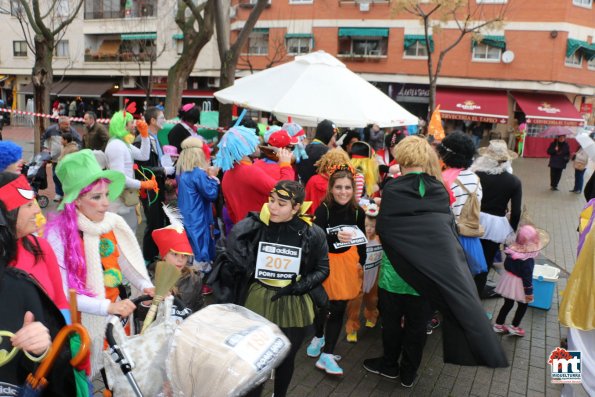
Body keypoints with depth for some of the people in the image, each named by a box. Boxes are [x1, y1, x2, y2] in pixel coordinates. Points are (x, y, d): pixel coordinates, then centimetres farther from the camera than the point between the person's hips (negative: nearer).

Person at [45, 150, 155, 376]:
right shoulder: (59, 233, -19)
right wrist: (108, 307, -29)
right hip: (84, 321, -4)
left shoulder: (113, 223, -5)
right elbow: (61, 293, -20)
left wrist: (145, 286, -11)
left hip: (116, 314, 4)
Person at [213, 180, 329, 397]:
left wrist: (298, 287, -13)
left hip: (293, 305, 1)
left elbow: (322, 269, -1)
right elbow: (231, 264, -10)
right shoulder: (252, 227, -13)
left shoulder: (312, 234, -12)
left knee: (286, 358, 20)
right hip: (257, 302, -1)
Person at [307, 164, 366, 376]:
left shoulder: (358, 212, -6)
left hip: (348, 261, 4)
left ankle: (327, 355, 14)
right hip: (325, 261, -3)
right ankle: (318, 337, 36)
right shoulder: (323, 210, -18)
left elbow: (361, 239, 8)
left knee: (339, 308, 5)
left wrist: (361, 261, 7)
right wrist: (336, 237, -42)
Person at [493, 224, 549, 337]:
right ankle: (514, 327, 25)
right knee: (523, 305, 17)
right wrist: (529, 292, -13)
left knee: (508, 303, 21)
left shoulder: (511, 250, -8)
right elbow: (527, 277, -21)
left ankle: (498, 325, 28)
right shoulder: (528, 260, -26)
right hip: (518, 284, -6)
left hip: (508, 279, 6)